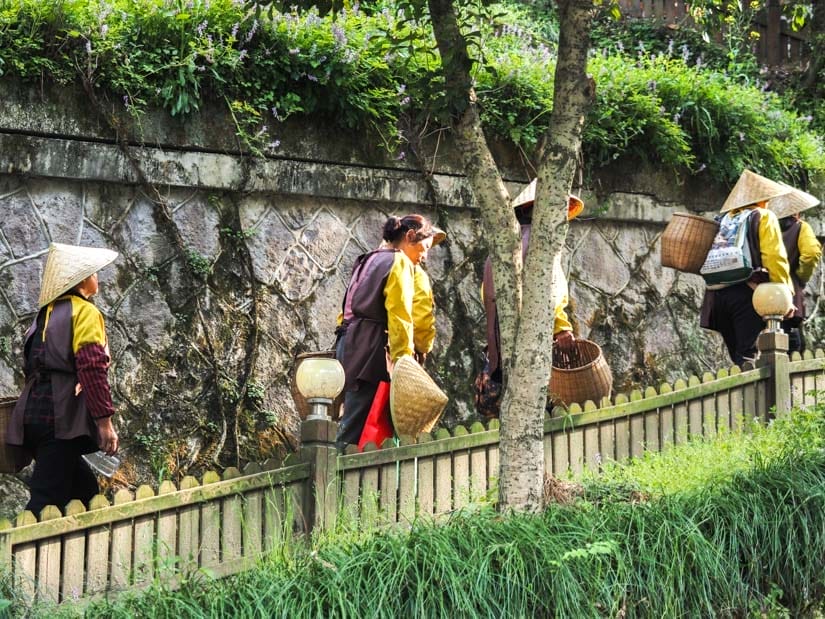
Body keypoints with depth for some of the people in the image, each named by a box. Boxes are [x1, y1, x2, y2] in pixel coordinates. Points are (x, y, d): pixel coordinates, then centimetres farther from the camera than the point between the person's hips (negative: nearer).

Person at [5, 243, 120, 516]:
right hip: (61, 418, -8)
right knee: (47, 500, -12)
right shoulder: (85, 312, -4)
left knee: (84, 489, 15)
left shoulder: (46, 313, 21)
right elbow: (92, 367, -15)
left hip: (33, 413, 8)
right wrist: (104, 419, -17)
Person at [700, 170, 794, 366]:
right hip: (747, 291, -5)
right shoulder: (764, 217, 5)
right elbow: (774, 257, -7)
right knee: (748, 357, -11)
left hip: (717, 294, 5)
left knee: (737, 357, 7)